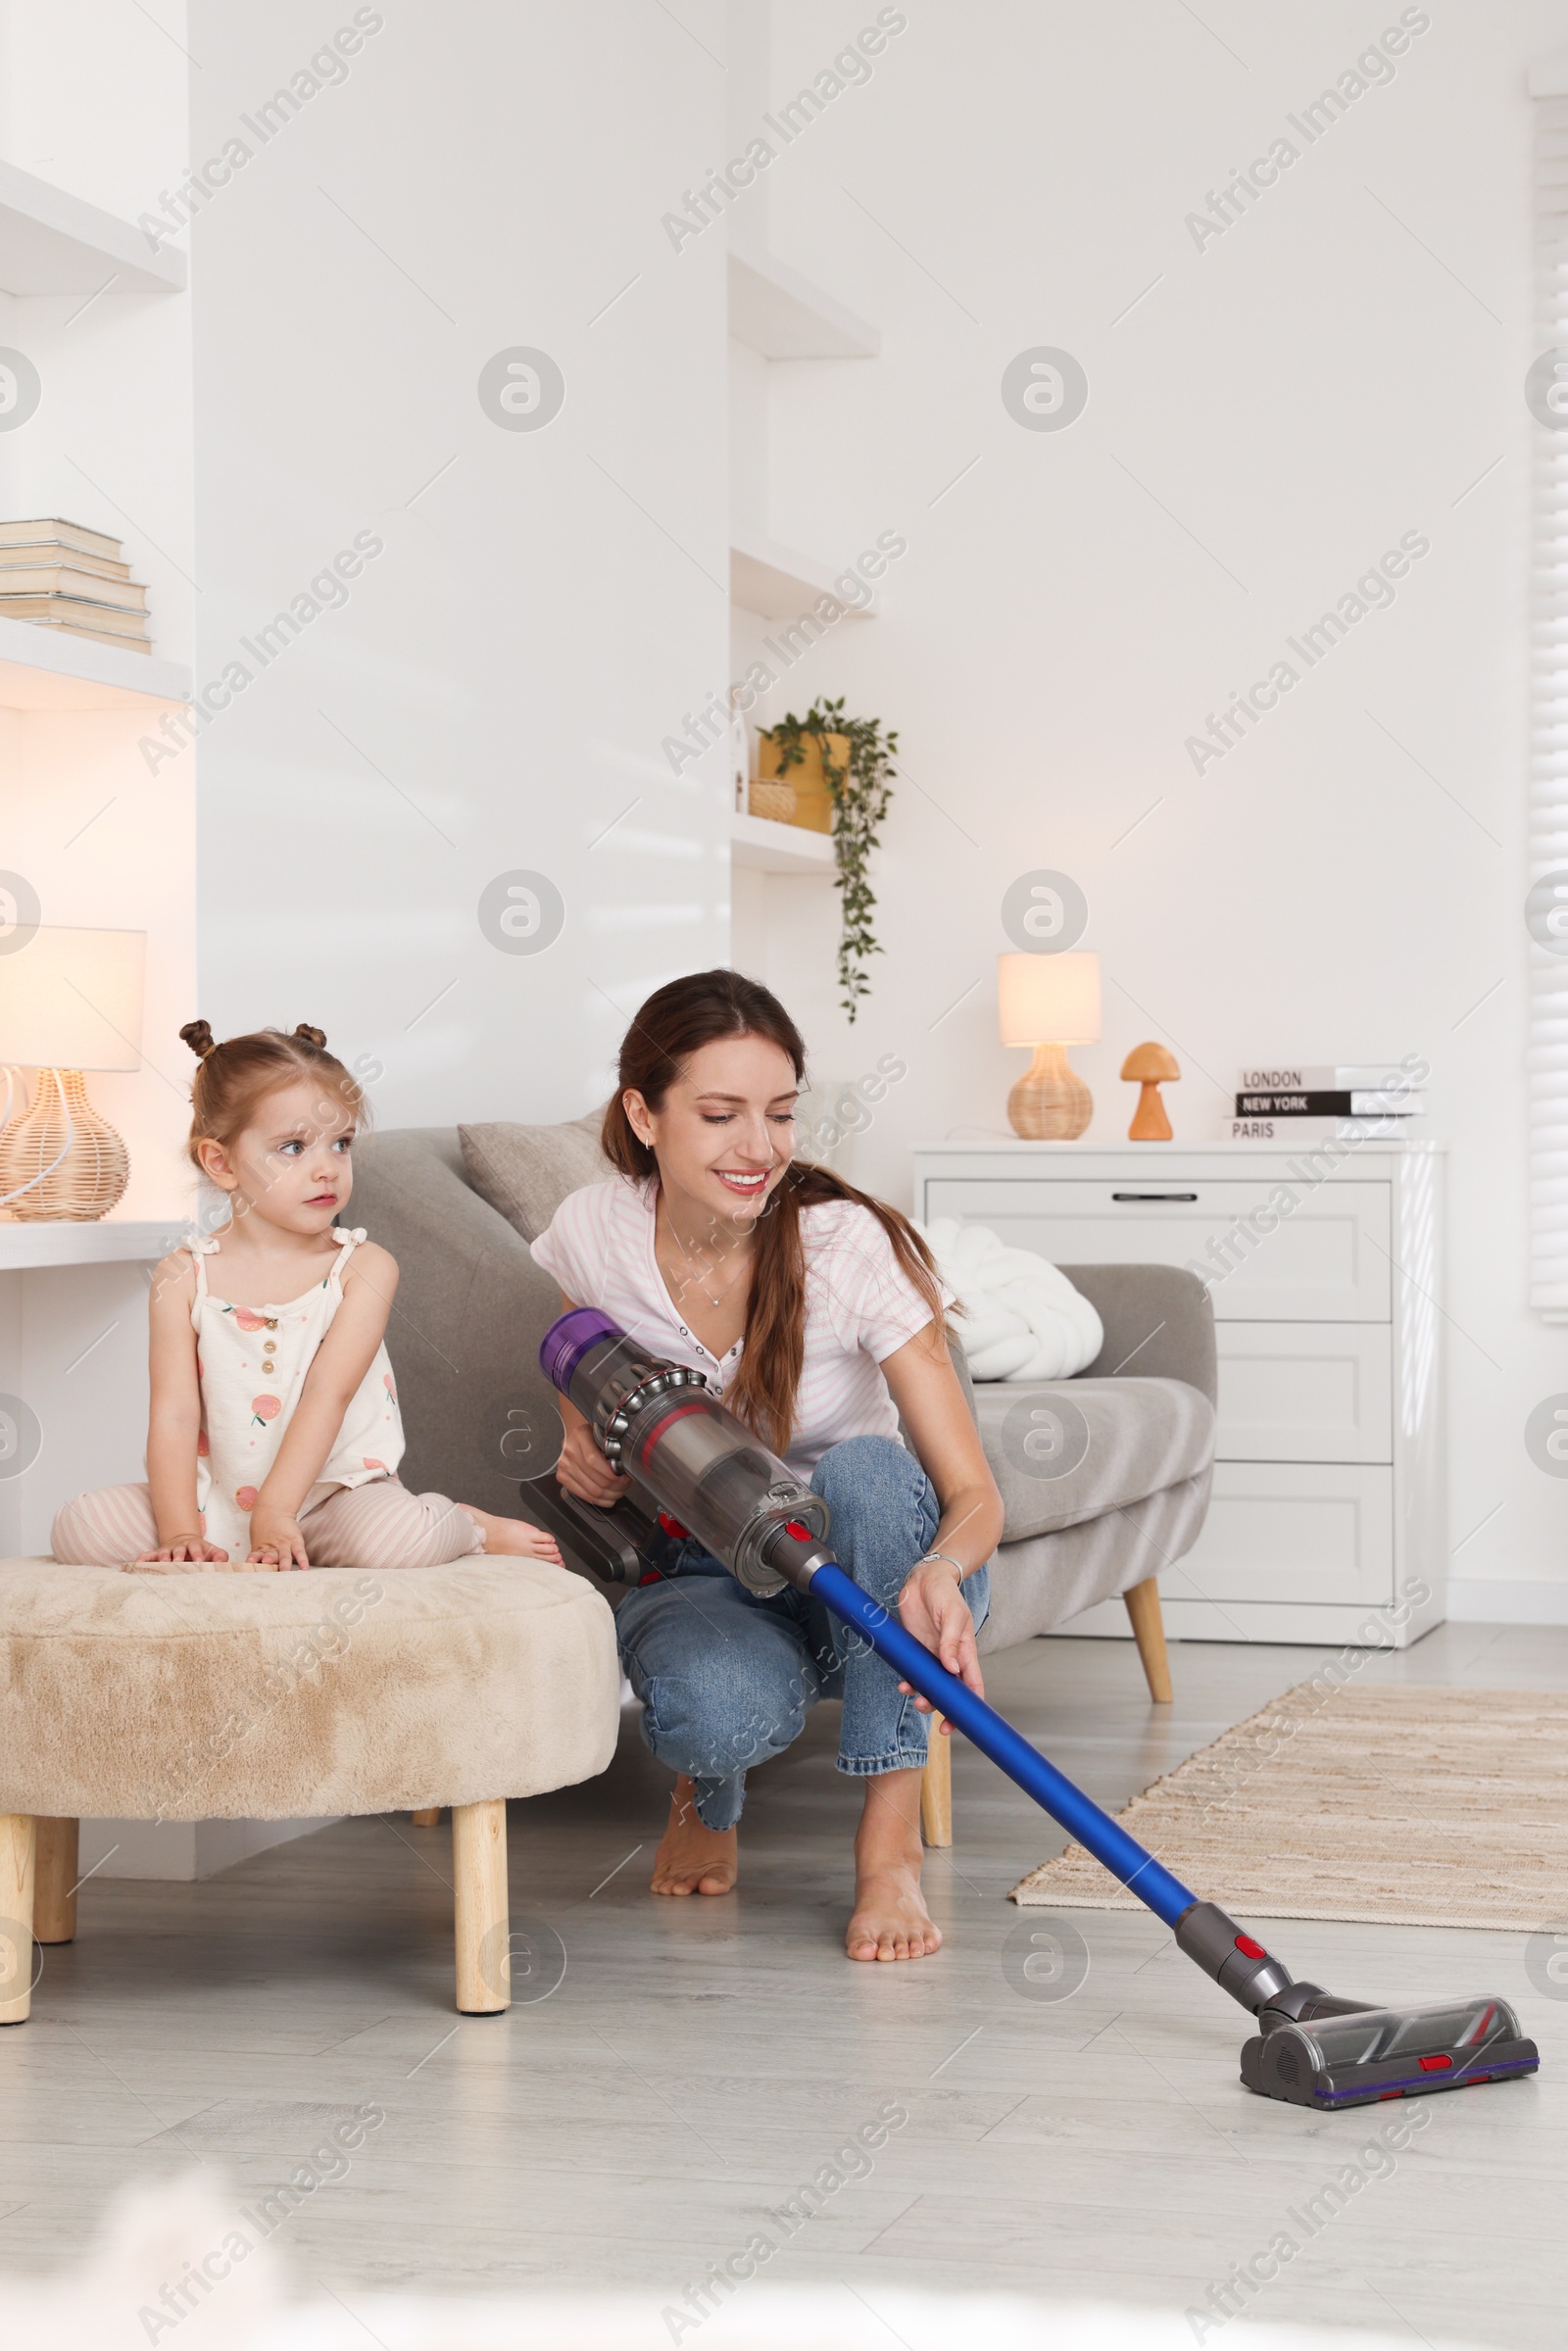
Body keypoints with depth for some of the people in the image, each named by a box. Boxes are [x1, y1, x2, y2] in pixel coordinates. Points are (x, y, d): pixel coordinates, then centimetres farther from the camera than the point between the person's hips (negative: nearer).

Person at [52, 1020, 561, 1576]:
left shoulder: (364, 1269, -4)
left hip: (338, 1492, -2)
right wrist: (179, 1530, -20)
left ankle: (466, 1526, 2)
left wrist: (276, 1510, -27)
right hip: (221, 1502, 2)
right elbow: (174, 1414, -7)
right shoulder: (185, 1278, 0)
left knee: (401, 1537, -33)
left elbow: (327, 1393, -15)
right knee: (81, 1527, -17)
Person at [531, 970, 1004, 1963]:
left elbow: (975, 1493, -23)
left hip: (855, 1575, 0)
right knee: (711, 1706, -36)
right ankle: (710, 1791, 5)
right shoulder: (593, 1235, -12)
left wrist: (941, 1571, -47)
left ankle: (891, 1844, -23)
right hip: (693, 1573, 1)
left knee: (866, 1469, -37)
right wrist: (586, 1462, -17)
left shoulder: (849, 1243, -21)